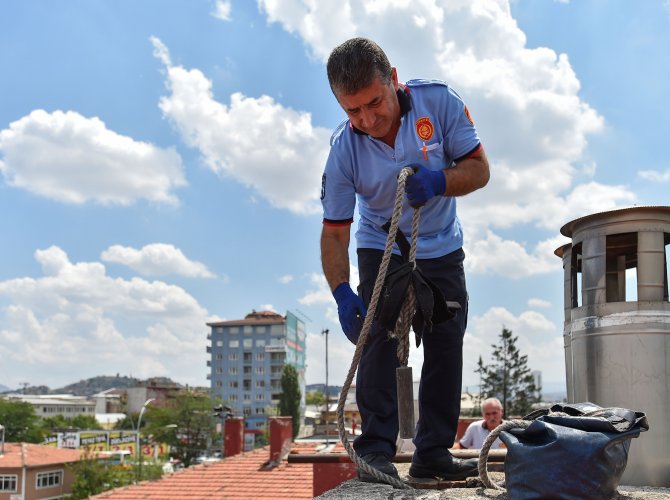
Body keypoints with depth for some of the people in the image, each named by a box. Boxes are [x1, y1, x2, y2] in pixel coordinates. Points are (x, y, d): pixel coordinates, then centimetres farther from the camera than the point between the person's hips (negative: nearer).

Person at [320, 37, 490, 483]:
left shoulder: (438, 100, -23)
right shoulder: (344, 148, -24)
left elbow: (479, 168, -16)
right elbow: (334, 232, -20)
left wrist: (438, 181, -38)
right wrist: (342, 292, -36)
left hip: (442, 249, 2)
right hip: (381, 249, -2)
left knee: (447, 346, 1)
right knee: (379, 339, -16)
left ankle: (433, 452, 10)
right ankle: (376, 450, -12)